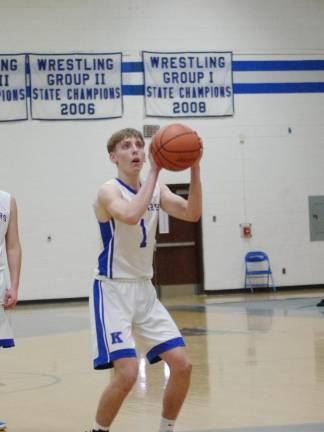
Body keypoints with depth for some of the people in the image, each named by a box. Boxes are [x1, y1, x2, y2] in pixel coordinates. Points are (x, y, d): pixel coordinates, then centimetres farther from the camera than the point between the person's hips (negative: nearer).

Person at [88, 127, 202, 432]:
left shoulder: (156, 190, 7)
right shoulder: (109, 191, -13)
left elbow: (192, 214, -7)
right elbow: (131, 215, -35)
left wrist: (194, 168, -19)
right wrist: (155, 170, -31)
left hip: (145, 290, 7)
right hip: (113, 291, -7)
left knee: (182, 365, 1)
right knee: (127, 373, -18)